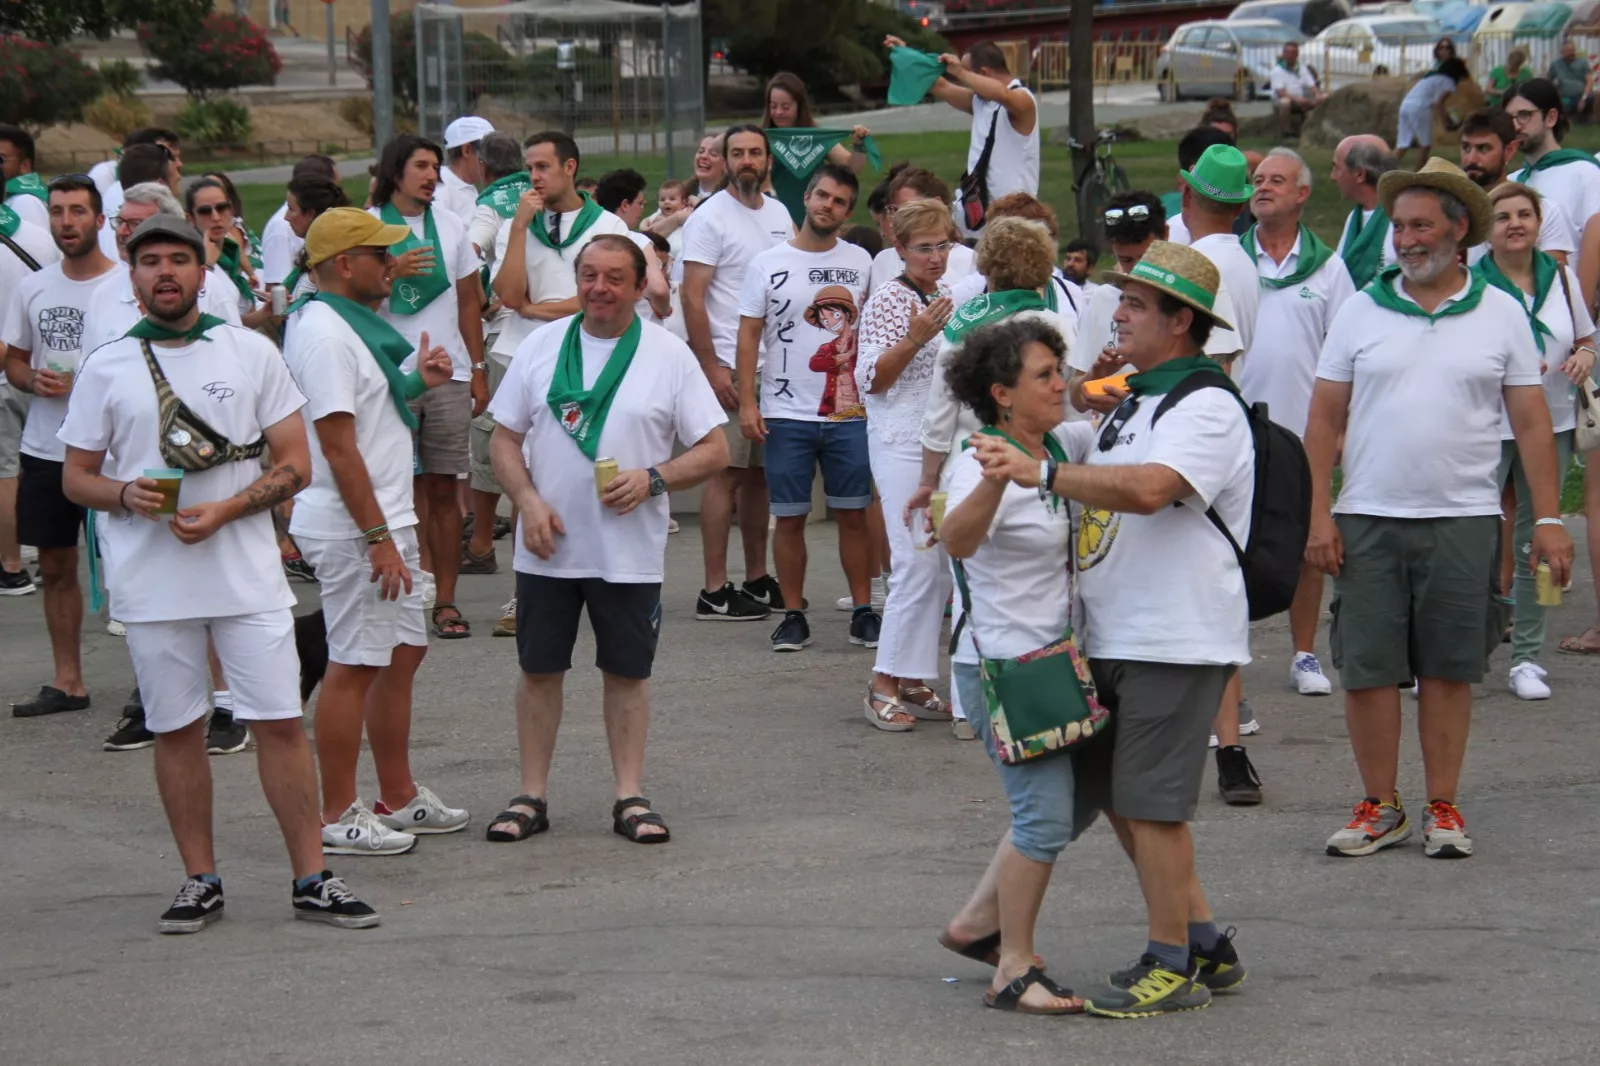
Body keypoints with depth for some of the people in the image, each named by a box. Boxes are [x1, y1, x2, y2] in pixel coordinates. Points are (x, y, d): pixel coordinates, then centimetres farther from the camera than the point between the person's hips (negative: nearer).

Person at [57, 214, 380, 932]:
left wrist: (225, 510, -13)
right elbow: (76, 477, 9)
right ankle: (200, 880, 17)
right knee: (177, 730, 6)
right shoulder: (106, 369, 5)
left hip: (246, 571, 0)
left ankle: (310, 880, 4)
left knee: (281, 722, -2)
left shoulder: (251, 353, 4)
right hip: (151, 583, 1)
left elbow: (295, 464, 3)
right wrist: (124, 495, -12)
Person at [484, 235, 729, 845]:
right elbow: (505, 438, 8)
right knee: (539, 669, 6)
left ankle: (630, 797, 14)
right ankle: (532, 796, 15)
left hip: (629, 551, -1)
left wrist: (654, 479, -16)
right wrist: (528, 501, -9)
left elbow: (714, 450, 0)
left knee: (627, 672, 6)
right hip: (548, 545, 2)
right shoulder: (541, 347, 5)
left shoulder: (669, 355, -1)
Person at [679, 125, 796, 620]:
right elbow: (691, 296, -12)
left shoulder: (778, 214, 13)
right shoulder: (711, 217, -8)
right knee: (726, 473, -7)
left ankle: (757, 579, 19)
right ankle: (714, 591, -6)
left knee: (760, 473, 11)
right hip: (728, 366, -7)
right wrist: (711, 369, -18)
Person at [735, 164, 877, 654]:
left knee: (853, 514, 3)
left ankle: (863, 612, 9)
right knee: (789, 517, 2)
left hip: (849, 412, 1)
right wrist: (747, 402, -6)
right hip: (786, 412, -1)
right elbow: (749, 334, 2)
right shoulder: (768, 263, 2)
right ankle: (794, 616, 9)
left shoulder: (860, 262, 8)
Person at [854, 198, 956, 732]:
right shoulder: (888, 300, -7)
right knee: (917, 564, -14)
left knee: (941, 567, 5)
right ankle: (884, 684, -8)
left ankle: (914, 682, 11)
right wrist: (914, 338, -23)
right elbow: (869, 380, -11)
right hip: (902, 442, -7)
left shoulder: (952, 296, 14)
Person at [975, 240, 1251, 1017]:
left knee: (1150, 804, -5)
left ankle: (1173, 967, 6)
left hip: (1176, 640, -10)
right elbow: (1105, 498, 28)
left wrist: (1040, 473, -32)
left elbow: (1148, 488, -31)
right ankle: (1205, 945, 24)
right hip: (1115, 635, 10)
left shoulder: (1205, 407, -13)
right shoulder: (1134, 401, 18)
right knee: (1116, 796, 14)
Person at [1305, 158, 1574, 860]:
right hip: (1368, 518, 1)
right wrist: (1319, 515, -2)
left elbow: (1531, 423, 5)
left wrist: (1547, 519, -2)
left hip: (1463, 519, -1)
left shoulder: (1500, 314, 5)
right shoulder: (1362, 310, 6)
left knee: (1449, 668, 3)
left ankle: (1443, 808, 13)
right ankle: (1380, 807, 12)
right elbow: (1325, 419, 6)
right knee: (1365, 668, 0)